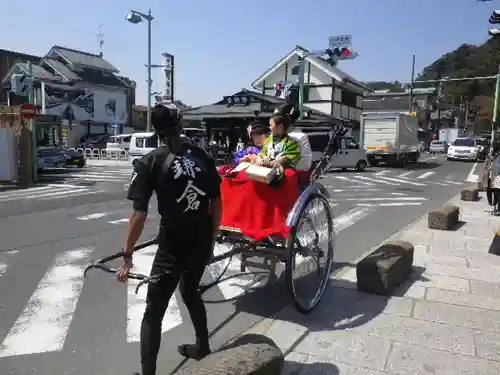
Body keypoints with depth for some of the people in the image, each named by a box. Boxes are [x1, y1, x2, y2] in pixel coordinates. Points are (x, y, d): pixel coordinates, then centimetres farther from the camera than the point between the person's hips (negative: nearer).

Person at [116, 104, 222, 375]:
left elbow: (139, 215, -12)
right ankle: (202, 347, 45)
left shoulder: (150, 162, -8)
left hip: (173, 246, -5)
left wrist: (127, 256, -4)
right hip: (202, 243, 6)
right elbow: (217, 203, 7)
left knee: (154, 310, 8)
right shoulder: (202, 156, 3)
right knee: (190, 292, 29)